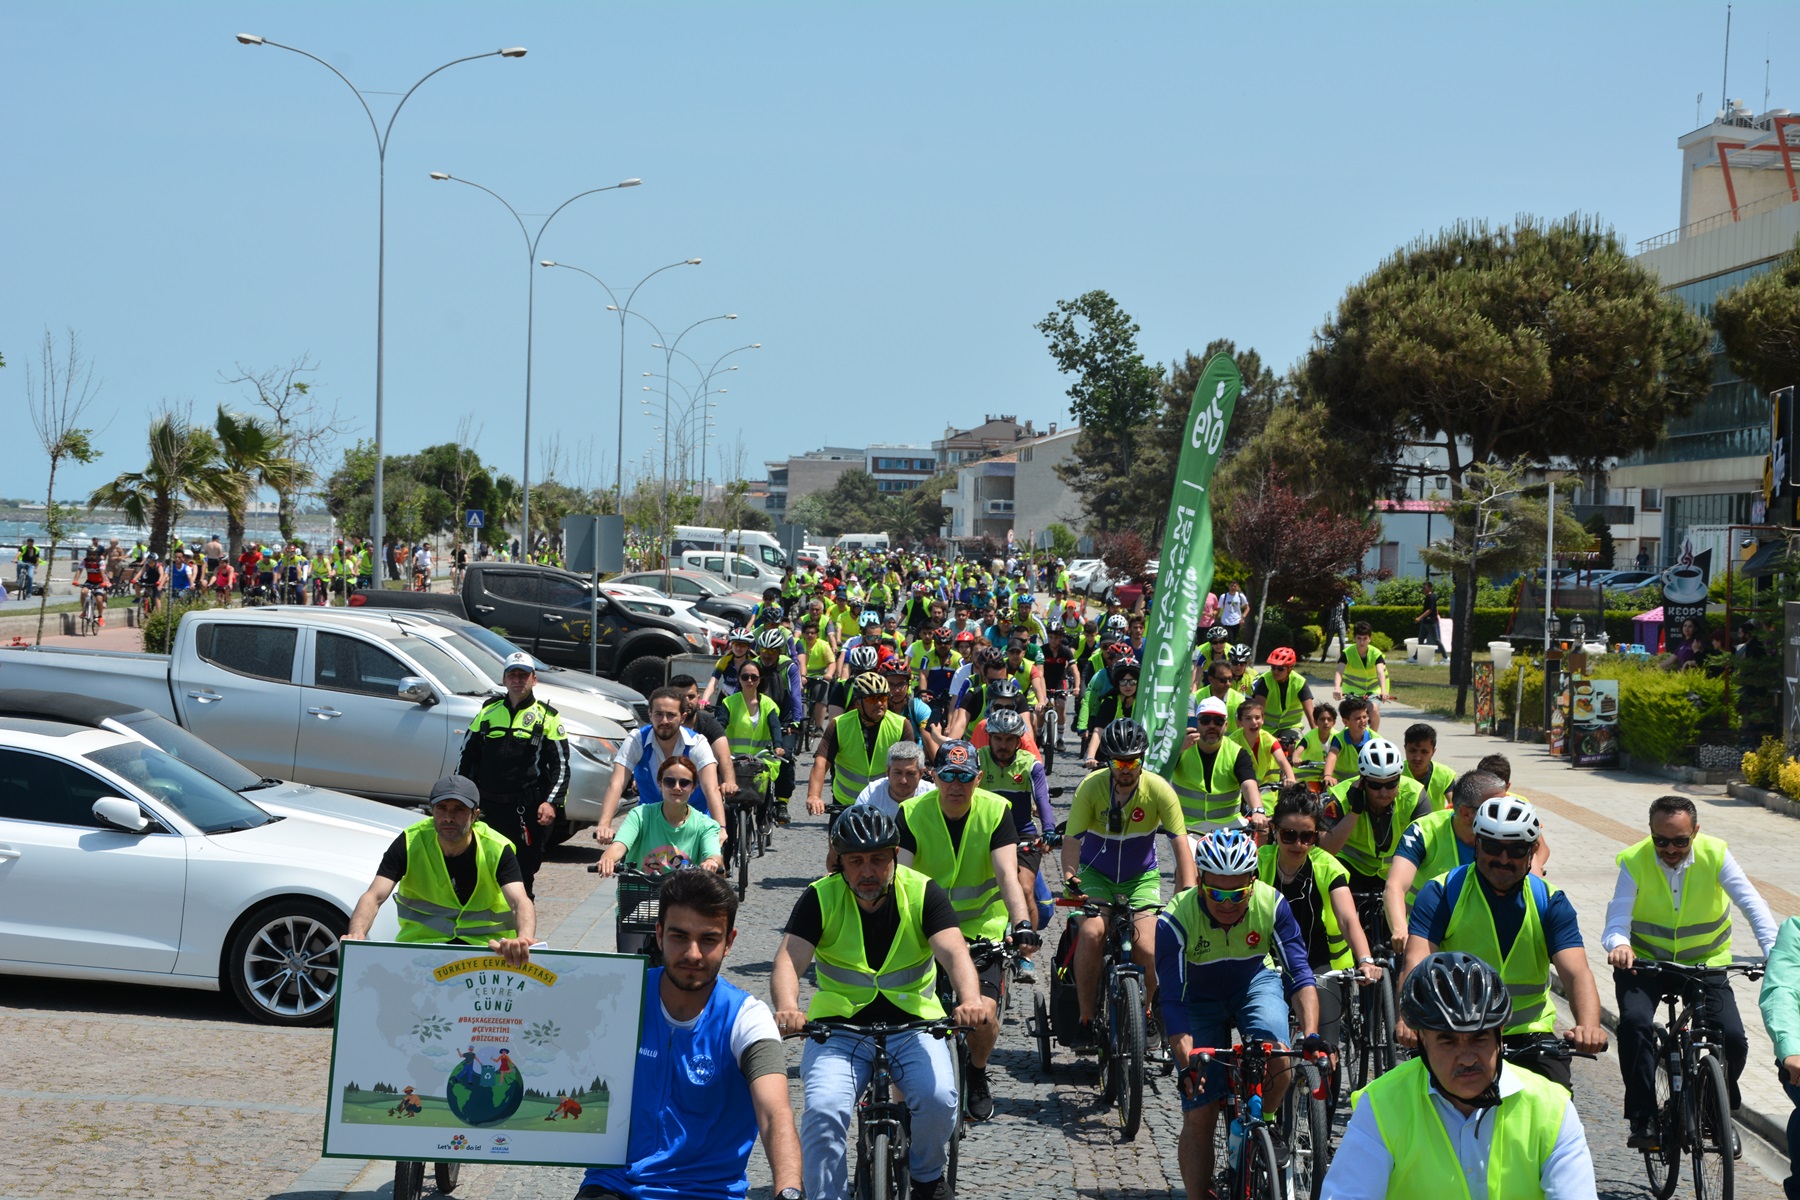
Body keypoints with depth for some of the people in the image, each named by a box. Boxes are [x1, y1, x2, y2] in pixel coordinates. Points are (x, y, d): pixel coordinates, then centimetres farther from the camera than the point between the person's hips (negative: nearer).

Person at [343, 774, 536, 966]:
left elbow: (520, 902, -30)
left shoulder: (497, 849, -15)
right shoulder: (410, 843, -13)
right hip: (421, 939, 2)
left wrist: (523, 939, -56)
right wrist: (356, 935, -44)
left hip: (486, 942, -2)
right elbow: (374, 897, -20)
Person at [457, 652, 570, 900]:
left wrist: (552, 803, -11)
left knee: (524, 868, 0)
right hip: (488, 805, 3)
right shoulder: (488, 712, 12)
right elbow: (467, 756, 17)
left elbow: (561, 763, 0)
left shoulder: (546, 717, 3)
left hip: (527, 809, -3)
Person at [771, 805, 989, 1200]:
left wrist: (971, 1000, -43)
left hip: (912, 1024, 0)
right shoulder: (820, 898, -6)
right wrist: (787, 1009, -42)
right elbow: (789, 960, -18)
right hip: (838, 1027, 0)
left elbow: (954, 952, -20)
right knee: (823, 1111, -26)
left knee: (939, 1100, -25)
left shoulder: (923, 893, -6)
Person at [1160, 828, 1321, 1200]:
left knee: (1280, 1062, -29)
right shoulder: (1176, 920, -29)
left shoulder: (1271, 905, -25)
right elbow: (1174, 1001, -29)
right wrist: (1187, 1064, -41)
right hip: (1200, 998, -1)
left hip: (1255, 983, 1)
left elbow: (1300, 976, -24)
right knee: (1198, 1117, -6)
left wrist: (1311, 1035, -39)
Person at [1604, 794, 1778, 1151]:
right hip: (1645, 961, -1)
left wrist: (1775, 952, -37)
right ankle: (1643, 1120, -16)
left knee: (1733, 1040, -14)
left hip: (1706, 961, 1)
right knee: (1635, 1023, -28)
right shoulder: (1635, 861, -18)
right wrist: (1619, 944, -49)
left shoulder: (1715, 854, -16)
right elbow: (1617, 918, -25)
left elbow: (1751, 904, -21)